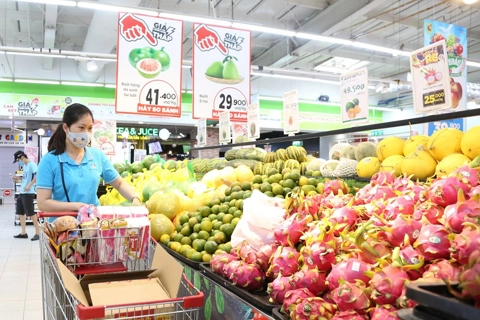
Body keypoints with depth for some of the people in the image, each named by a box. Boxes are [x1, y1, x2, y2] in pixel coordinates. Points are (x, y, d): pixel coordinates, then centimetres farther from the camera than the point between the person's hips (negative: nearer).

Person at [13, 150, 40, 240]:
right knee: (21, 213, 13)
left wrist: (29, 185, -26)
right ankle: (23, 233, 20)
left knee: (31, 213, -5)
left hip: (28, 193, -10)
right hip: (22, 192, 10)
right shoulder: (25, 165, 16)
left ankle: (38, 233, 3)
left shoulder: (32, 164, -13)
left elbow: (37, 175, -25)